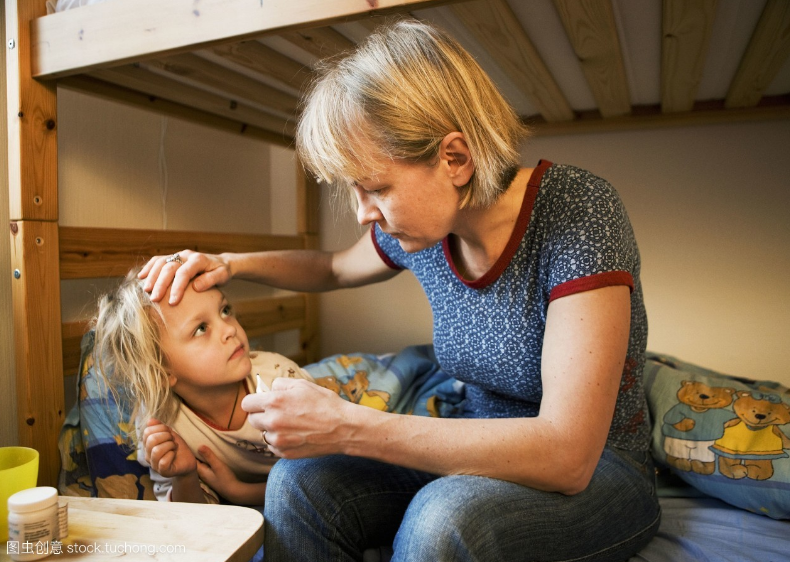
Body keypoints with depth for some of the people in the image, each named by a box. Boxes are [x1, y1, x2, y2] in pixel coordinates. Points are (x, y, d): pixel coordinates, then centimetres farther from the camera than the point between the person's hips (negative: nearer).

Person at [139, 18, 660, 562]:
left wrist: (346, 427, -32)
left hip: (598, 471, -4)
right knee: (299, 481, -16)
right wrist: (230, 264, -2)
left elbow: (567, 455, -32)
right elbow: (334, 267, 16)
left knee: (445, 517, -35)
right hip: (485, 452, 5)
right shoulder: (420, 229, -7)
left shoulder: (578, 211, -26)